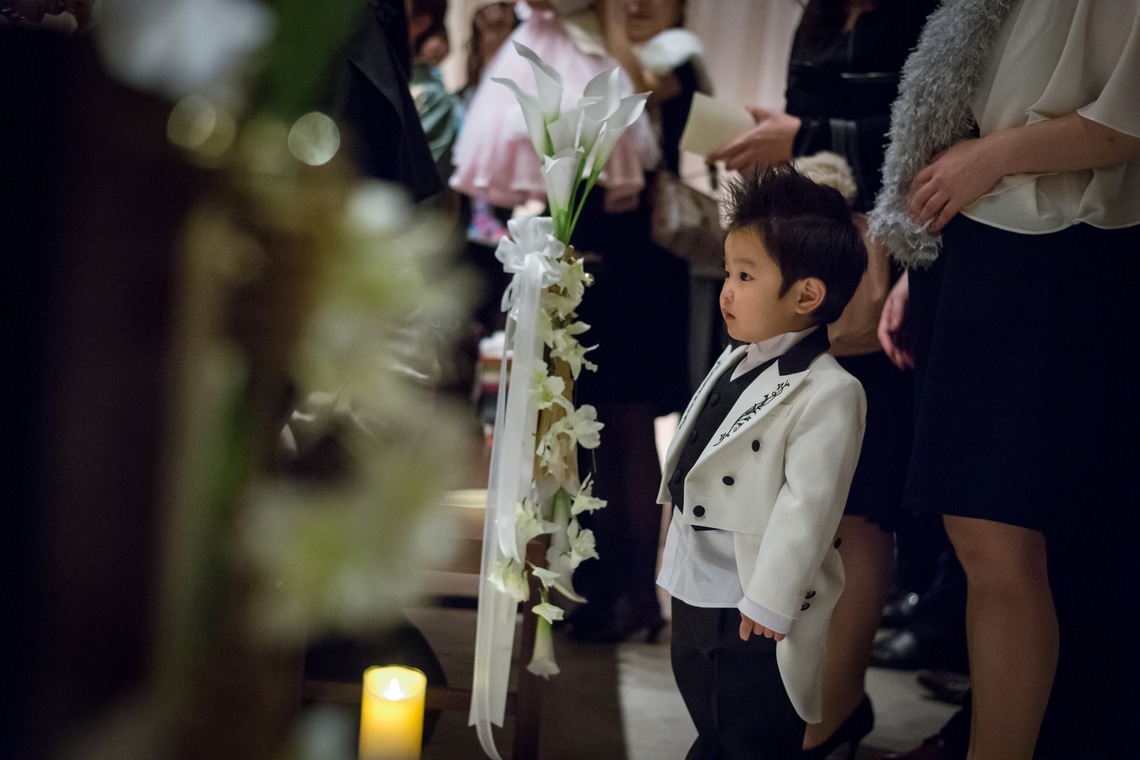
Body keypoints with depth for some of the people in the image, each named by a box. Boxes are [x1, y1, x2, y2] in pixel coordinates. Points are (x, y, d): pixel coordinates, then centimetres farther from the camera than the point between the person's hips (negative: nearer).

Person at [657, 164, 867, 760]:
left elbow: (806, 506, -23)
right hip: (693, 596, 8)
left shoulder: (827, 393, -20)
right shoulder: (735, 364, 8)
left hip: (755, 617, -8)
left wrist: (767, 604, -22)